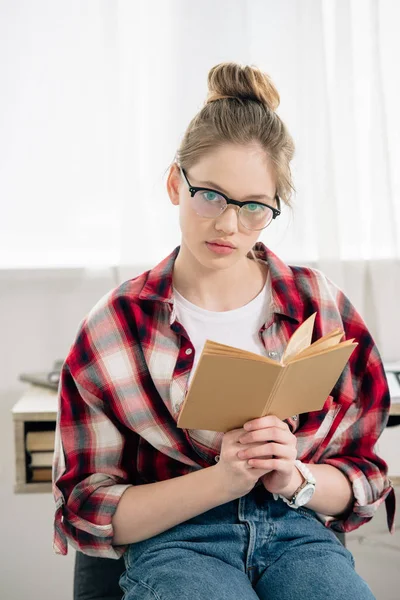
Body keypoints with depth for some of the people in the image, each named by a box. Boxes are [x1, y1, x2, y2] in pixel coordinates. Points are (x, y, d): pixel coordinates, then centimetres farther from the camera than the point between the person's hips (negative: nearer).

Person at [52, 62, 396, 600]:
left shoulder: (322, 305, 5)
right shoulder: (116, 326, -1)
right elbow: (89, 512, 0)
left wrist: (295, 478, -12)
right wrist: (221, 479, -15)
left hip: (299, 534, 3)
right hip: (176, 545, -2)